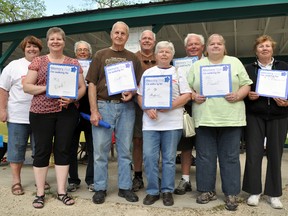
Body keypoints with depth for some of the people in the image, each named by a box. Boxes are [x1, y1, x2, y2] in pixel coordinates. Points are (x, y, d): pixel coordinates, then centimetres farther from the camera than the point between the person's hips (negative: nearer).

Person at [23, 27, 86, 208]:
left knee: (63, 149, 5)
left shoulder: (74, 63, 9)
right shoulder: (38, 61, 6)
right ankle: (40, 193, 16)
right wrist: (46, 88, -15)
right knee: (42, 150, 3)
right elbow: (26, 86, 1)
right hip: (41, 112, -1)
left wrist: (72, 98, -13)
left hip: (67, 112, 1)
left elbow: (82, 87, 7)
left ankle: (62, 191, 17)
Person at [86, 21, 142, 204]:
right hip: (104, 105, -1)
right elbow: (92, 84, 1)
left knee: (125, 150, 7)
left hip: (126, 107, 2)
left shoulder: (133, 58, 12)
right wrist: (94, 111, -8)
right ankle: (100, 188, 16)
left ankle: (125, 187, 20)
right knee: (101, 149, 3)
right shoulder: (100, 55, 7)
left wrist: (132, 93, -11)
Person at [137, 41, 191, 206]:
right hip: (150, 122, 2)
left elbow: (187, 95, 0)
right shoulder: (148, 73, 13)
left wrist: (170, 106, -14)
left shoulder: (178, 73, 8)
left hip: (172, 122, -1)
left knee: (169, 158, 5)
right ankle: (152, 191, 13)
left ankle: (167, 191, 17)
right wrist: (147, 109, -9)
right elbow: (140, 96, 10)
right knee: (149, 156, -1)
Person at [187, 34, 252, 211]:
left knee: (230, 157, 3)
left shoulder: (235, 62, 11)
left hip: (231, 118, -1)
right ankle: (207, 190, 20)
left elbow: (246, 85, 7)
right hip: (205, 118, 1)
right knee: (205, 156, 6)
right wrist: (194, 96, -9)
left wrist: (238, 96, -11)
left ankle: (231, 194, 14)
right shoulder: (197, 65, 12)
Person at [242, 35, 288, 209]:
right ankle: (254, 191, 12)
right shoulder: (248, 69, 8)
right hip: (254, 116, 0)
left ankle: (274, 193, 17)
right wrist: (248, 95, -13)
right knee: (253, 153, -1)